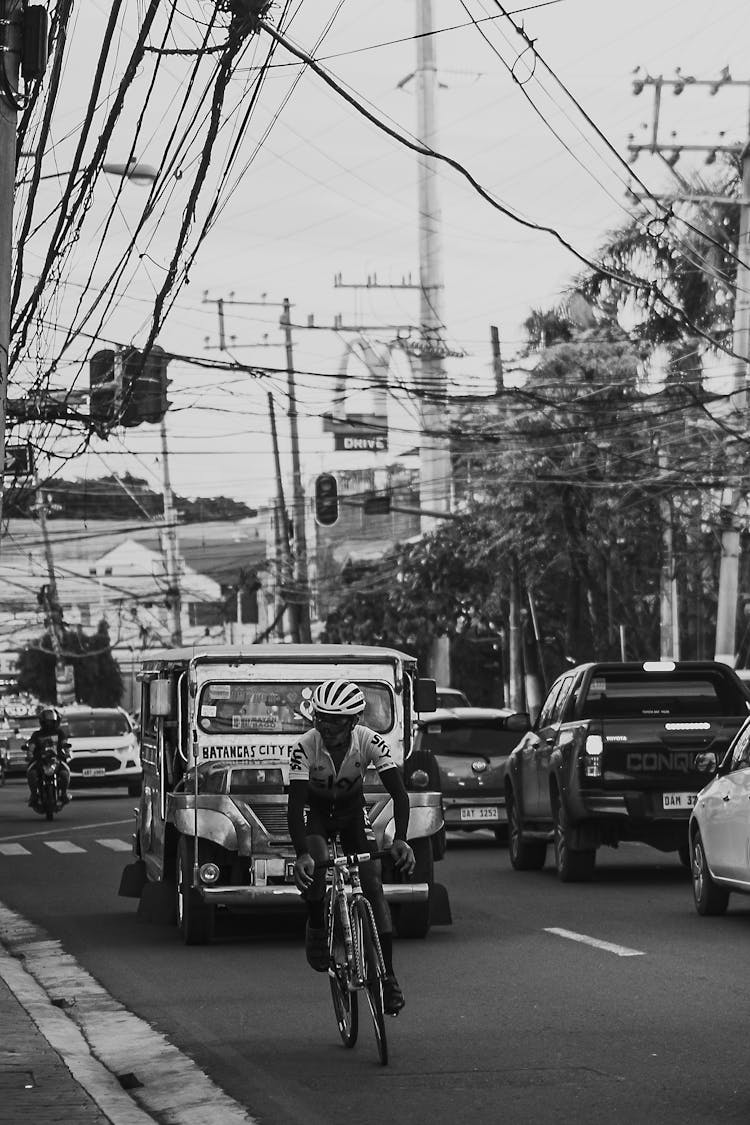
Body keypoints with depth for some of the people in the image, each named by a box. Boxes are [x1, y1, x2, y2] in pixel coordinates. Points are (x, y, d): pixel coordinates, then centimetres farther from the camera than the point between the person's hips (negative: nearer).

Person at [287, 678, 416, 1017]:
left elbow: (399, 793, -31)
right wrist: (302, 855, -51)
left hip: (353, 810, 1)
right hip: (315, 811, -1)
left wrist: (400, 840, -48)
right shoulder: (306, 747, -30)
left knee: (372, 884, -12)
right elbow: (294, 805, -36)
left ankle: (387, 974, -7)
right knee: (315, 865, -33)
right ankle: (316, 929, -6)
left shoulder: (370, 742, -27)